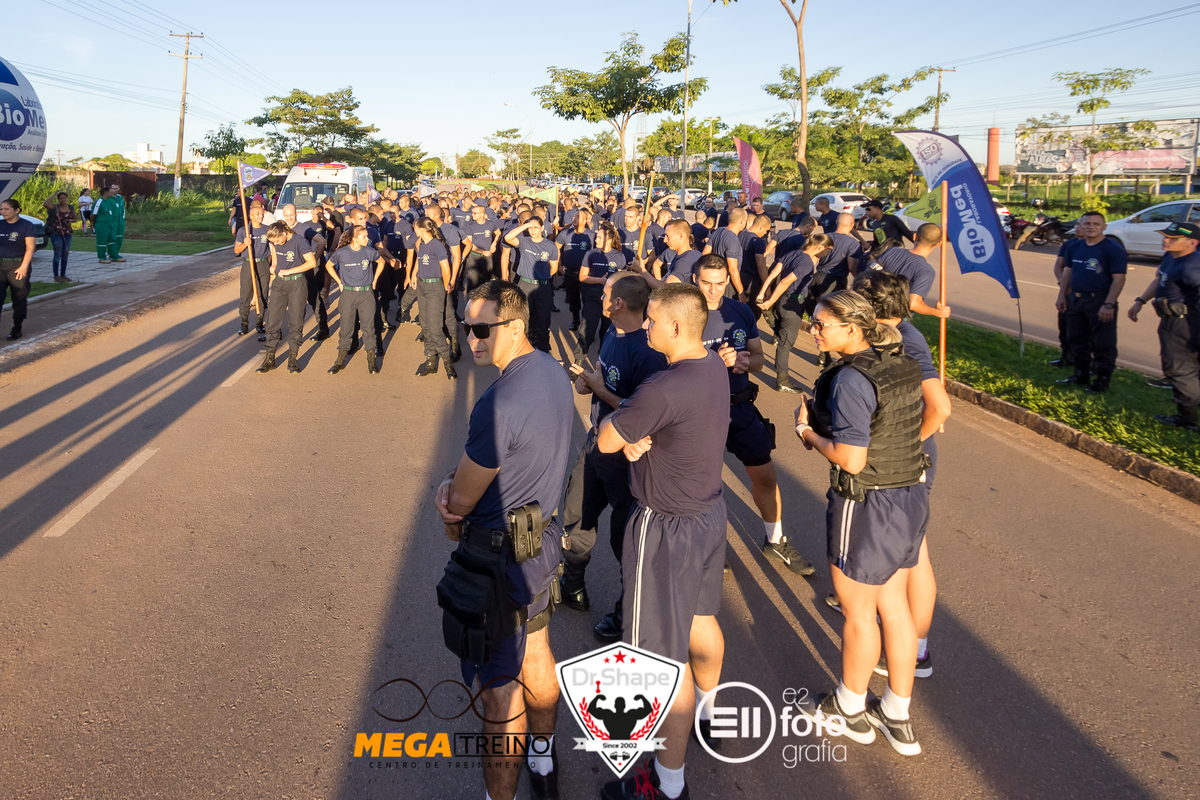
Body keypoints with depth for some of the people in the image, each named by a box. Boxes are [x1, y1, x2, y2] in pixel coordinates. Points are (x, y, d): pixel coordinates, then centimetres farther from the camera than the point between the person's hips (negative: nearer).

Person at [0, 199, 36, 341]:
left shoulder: (26, 225, -5)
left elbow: (30, 247, -8)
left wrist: (24, 266, -15)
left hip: (18, 265, -4)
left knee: (19, 298, 3)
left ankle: (16, 329, 13)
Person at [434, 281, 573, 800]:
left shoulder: (500, 403, -30)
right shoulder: (551, 370, 0)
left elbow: (461, 500, -18)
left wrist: (452, 520, 5)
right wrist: (454, 479, -7)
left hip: (500, 556, -10)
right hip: (544, 535, 10)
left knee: (499, 688, 4)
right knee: (535, 651, 26)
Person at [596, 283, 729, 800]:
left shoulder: (664, 390, -30)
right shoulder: (714, 366, -1)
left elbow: (604, 441, -17)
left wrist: (621, 419, 2)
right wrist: (638, 434, -12)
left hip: (667, 526, -9)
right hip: (710, 510, 9)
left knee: (665, 656, 3)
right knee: (701, 619, 28)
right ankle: (709, 712, 52)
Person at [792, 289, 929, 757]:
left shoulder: (851, 378, -23)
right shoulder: (902, 364, 4)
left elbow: (851, 459, -25)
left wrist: (809, 433, -9)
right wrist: (824, 427, 7)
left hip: (866, 507, -8)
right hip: (910, 495, 8)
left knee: (857, 612, 11)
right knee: (893, 605, 19)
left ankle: (850, 708, 33)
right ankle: (898, 718, 32)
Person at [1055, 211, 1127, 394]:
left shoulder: (1113, 249, -11)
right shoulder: (1076, 247, 10)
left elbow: (1119, 279, -16)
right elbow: (1068, 271, 18)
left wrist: (1109, 305, -22)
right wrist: (1062, 295, 10)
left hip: (1099, 301, -7)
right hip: (1075, 299, 7)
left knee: (1102, 345, -1)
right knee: (1077, 340, 17)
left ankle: (1101, 381, 8)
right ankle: (1081, 375, 31)